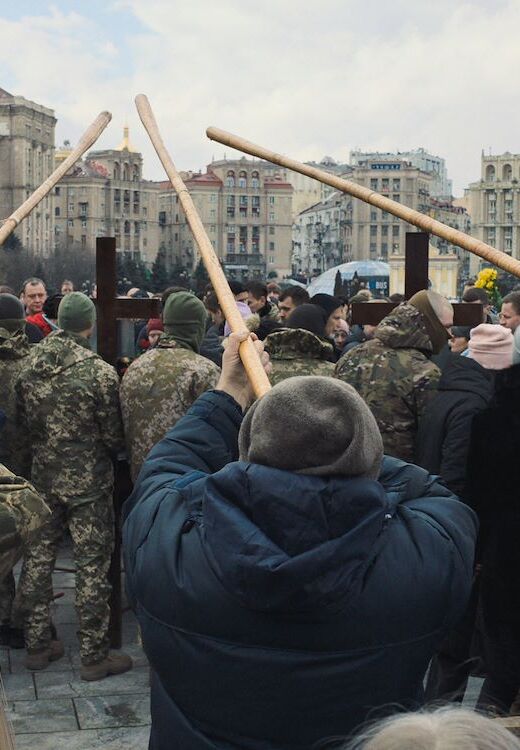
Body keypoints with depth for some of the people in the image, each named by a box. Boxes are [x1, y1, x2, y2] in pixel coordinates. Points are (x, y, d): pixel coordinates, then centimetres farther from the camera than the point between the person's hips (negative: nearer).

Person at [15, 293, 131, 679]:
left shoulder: (30, 365, -3)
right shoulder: (100, 372, -18)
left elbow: (23, 419, 6)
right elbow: (114, 436, -12)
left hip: (42, 477, 5)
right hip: (88, 481, -5)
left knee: (38, 557, 16)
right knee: (92, 566, 4)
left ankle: (37, 644, 27)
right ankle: (94, 655, 13)